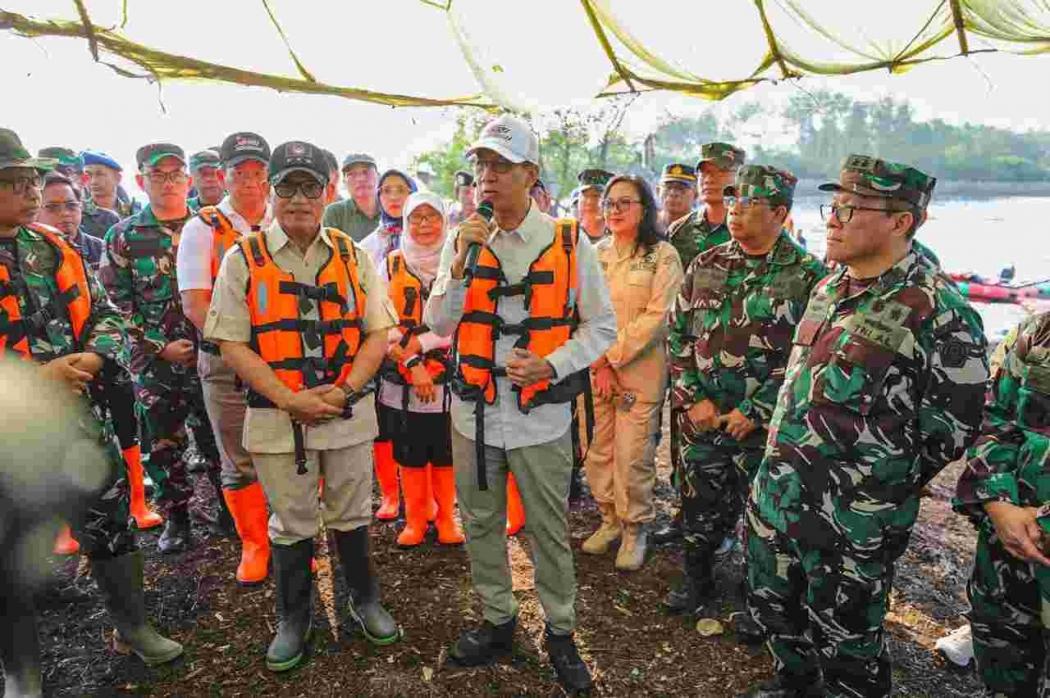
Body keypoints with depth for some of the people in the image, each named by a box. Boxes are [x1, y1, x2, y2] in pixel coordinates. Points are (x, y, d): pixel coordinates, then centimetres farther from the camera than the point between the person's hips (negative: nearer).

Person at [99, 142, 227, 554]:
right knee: (163, 445, 10)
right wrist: (161, 346, -8)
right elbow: (118, 304, 0)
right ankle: (175, 517, 27)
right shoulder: (122, 236, 2)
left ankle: (230, 510, 24)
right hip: (154, 362, 1)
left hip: (210, 356, 0)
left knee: (218, 440, 7)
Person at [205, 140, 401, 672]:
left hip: (348, 413, 1)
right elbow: (231, 343, -5)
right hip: (277, 416, -1)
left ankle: (364, 601, 36)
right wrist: (288, 398, -15)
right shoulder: (243, 259, -1)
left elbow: (377, 333, 2)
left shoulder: (353, 256, 4)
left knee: (352, 517, 15)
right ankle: (293, 619, 33)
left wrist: (345, 390, -12)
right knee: (291, 525, 13)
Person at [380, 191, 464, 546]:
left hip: (448, 378, -1)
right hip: (401, 380, 1)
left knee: (446, 453, 8)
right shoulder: (391, 265, 4)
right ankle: (414, 520, 25)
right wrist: (412, 363, -13)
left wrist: (418, 343, -15)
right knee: (409, 453, 10)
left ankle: (446, 518, 24)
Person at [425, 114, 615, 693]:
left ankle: (560, 632, 32)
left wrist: (551, 365, -17)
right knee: (480, 524, 17)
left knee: (549, 531, 10)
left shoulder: (569, 242, -7)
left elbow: (601, 326, -2)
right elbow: (439, 325, -1)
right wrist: (460, 262, -14)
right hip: (474, 411, 3)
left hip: (541, 416, -3)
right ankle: (498, 621, 38)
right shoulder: (463, 239, 3)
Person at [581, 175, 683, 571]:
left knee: (632, 457, -1)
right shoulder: (595, 254, 10)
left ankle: (634, 530, 18)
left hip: (639, 371, -4)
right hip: (594, 370, 4)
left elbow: (656, 317, -10)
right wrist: (598, 364, -5)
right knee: (597, 453, 9)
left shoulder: (662, 256, -3)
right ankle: (610, 519, 29)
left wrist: (613, 358, -11)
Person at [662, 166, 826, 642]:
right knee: (700, 511, 17)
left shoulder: (807, 275, -8)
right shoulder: (706, 264, 4)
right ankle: (696, 586, 41)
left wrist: (754, 412, -13)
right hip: (701, 421, 3)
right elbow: (678, 334, 6)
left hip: (764, 427, -3)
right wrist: (692, 399, -4)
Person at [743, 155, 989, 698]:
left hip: (853, 520, -7)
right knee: (774, 610, 25)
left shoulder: (938, 312, -18)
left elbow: (950, 428, -13)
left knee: (844, 639, 13)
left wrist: (883, 486, -5)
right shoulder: (827, 288, 5)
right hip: (776, 492, 8)